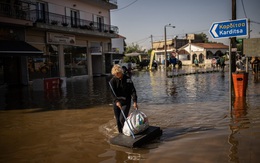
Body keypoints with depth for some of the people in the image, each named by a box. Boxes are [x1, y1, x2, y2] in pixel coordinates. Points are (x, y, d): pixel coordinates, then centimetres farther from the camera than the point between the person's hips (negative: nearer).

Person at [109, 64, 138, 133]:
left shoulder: (128, 79, -6)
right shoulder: (113, 80, -3)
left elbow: (133, 91, -8)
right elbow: (113, 92, -14)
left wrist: (135, 101, -18)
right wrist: (117, 101, -29)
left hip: (126, 102, -2)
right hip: (116, 102, 3)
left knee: (122, 119, -13)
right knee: (118, 120, 8)